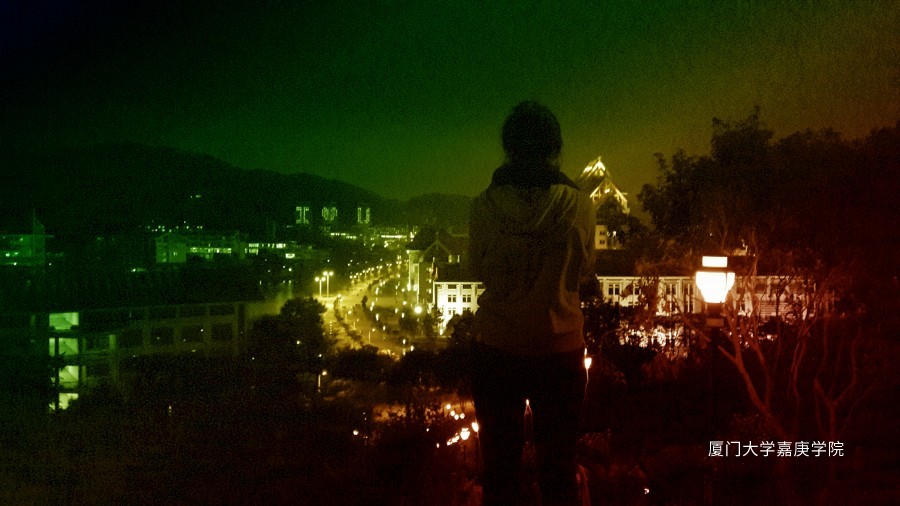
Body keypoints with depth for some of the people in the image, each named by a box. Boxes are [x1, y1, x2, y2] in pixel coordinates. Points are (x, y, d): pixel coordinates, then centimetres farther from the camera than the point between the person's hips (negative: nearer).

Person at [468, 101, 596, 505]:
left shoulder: (485, 205, -11)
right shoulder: (578, 205, -12)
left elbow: (478, 269, 2)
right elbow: (583, 269, 2)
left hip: (495, 349, 0)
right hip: (560, 349, 0)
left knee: (500, 462, 15)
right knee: (558, 465, 15)